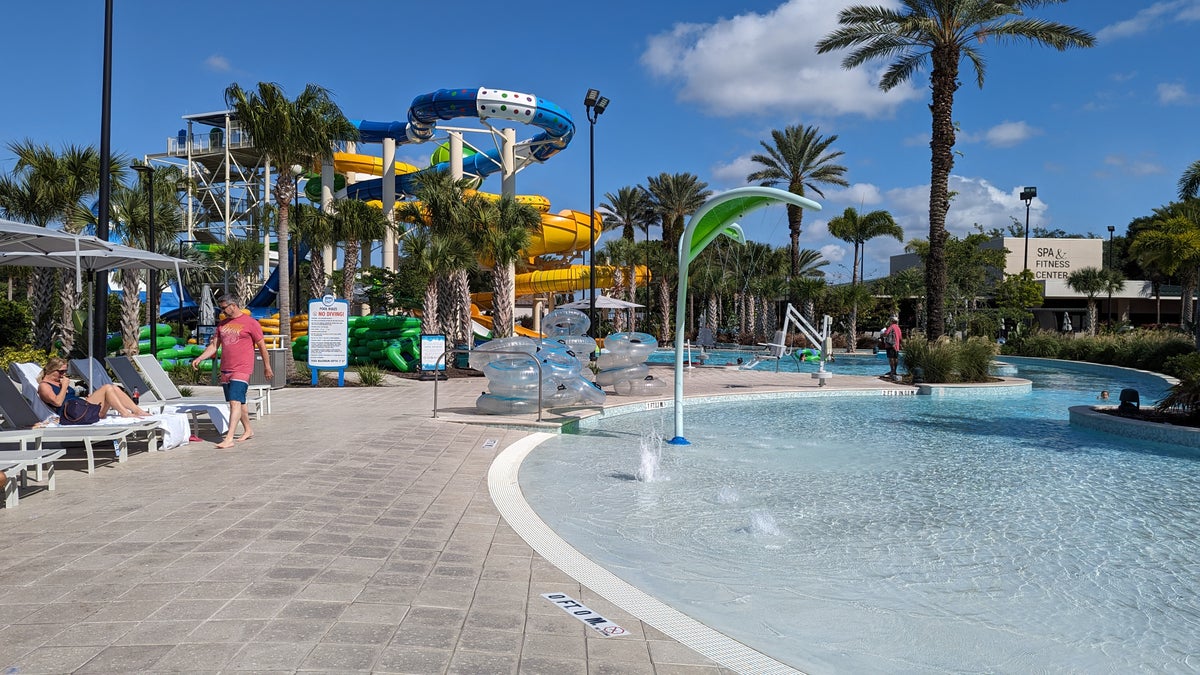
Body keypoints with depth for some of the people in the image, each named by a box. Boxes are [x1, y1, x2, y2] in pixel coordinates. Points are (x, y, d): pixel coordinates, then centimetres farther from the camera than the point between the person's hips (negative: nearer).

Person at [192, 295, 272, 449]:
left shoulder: (250, 323, -4)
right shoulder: (222, 325, 15)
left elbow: (262, 346, 0)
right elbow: (213, 346, 16)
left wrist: (267, 367, 3)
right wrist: (199, 359, 1)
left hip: (242, 370, -7)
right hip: (225, 371, 7)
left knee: (235, 402, -15)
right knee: (239, 402, 15)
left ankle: (229, 438, -20)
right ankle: (248, 431, 30)